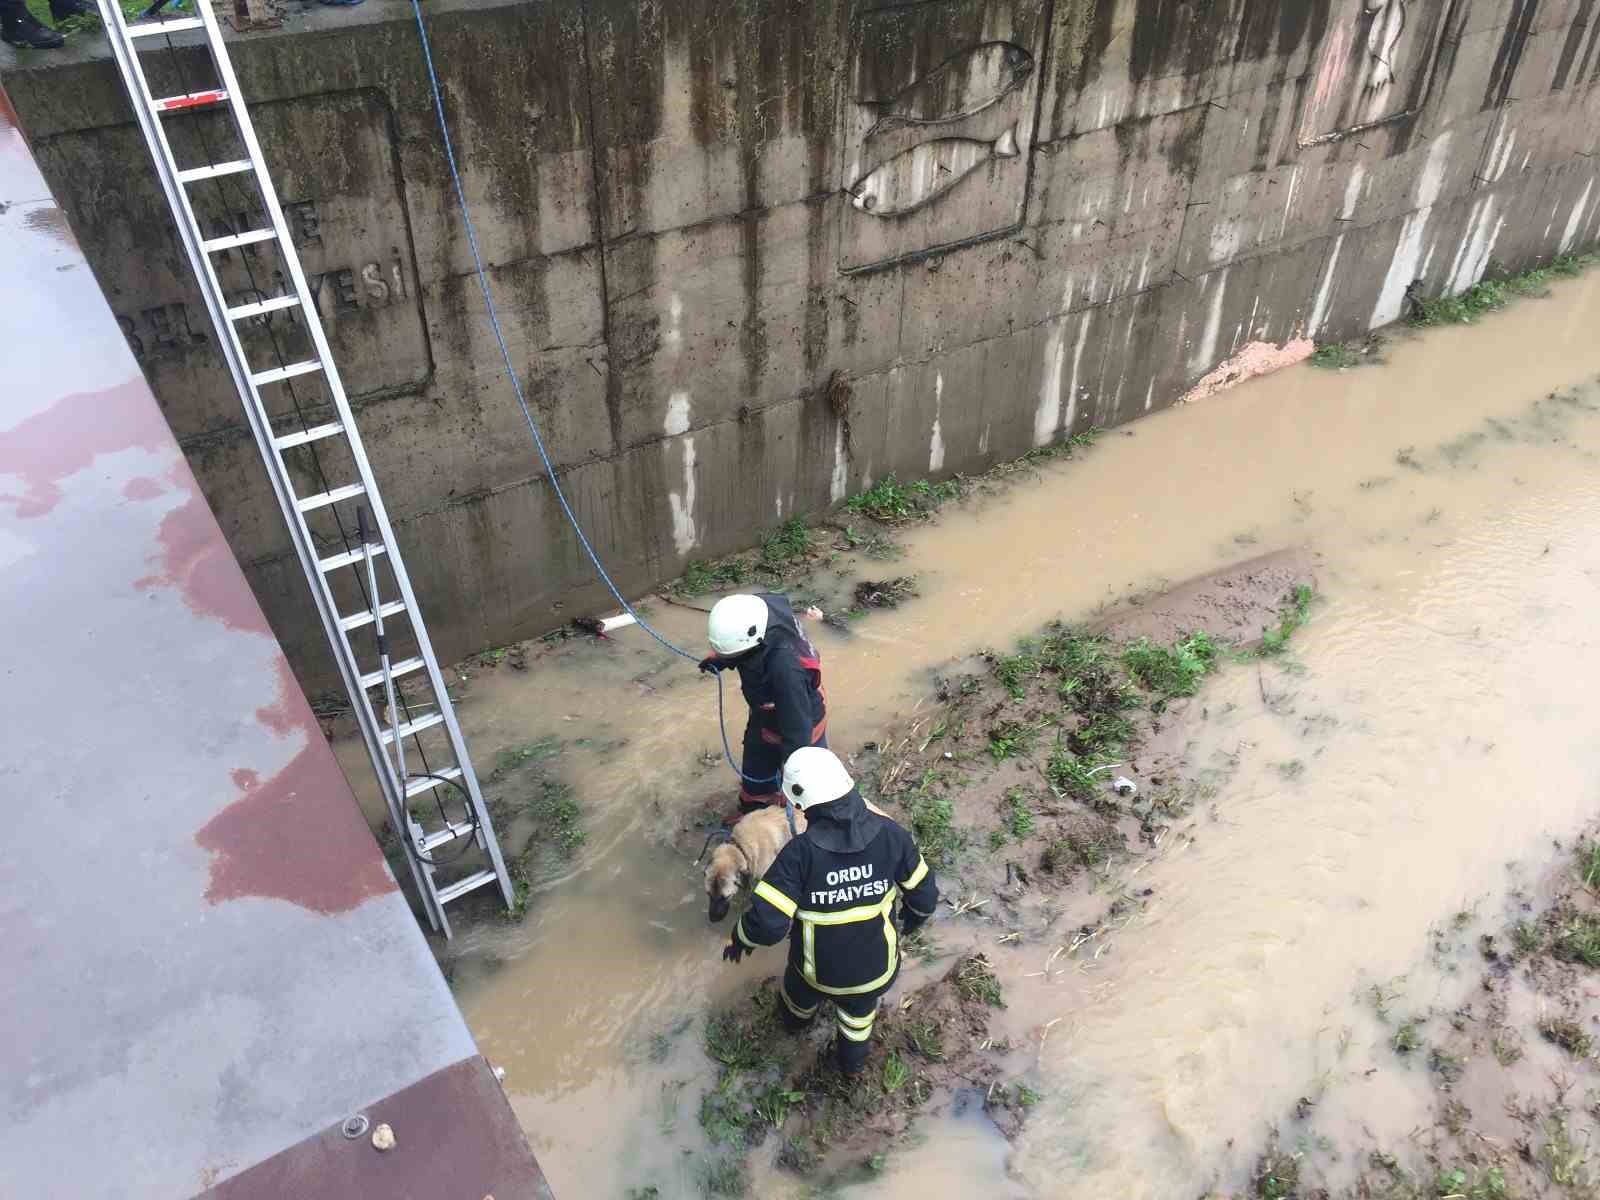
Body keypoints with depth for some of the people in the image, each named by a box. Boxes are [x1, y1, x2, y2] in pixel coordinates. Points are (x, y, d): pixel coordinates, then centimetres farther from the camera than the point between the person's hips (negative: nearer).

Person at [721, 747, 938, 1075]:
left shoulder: (801, 852, -34)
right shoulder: (889, 834, -24)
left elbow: (767, 924, -32)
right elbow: (925, 894, -11)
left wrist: (741, 937, -9)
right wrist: (915, 916, 13)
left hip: (820, 968, -1)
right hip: (876, 965, 1)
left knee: (801, 989, 36)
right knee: (859, 1007, 36)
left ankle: (797, 1018, 68)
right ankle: (852, 1060, 61)